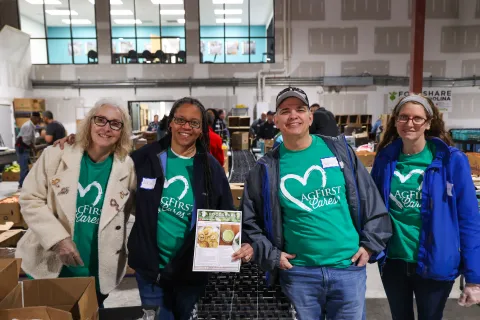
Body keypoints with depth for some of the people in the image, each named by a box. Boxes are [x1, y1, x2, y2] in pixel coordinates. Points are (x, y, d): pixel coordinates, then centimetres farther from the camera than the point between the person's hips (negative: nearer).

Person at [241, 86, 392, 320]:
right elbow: (250, 219, 3)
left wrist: (370, 244, 2)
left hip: (349, 268, 1)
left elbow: (370, 200, 5)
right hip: (298, 273, 0)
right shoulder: (267, 168, -3)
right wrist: (271, 256, -4)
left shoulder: (339, 151, 0)